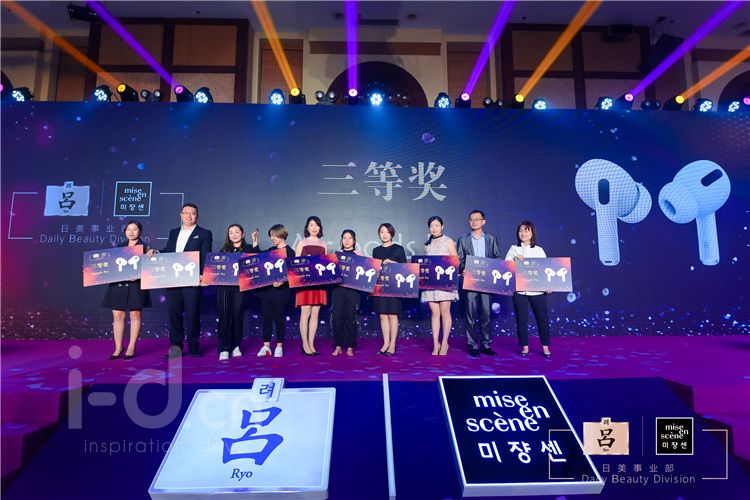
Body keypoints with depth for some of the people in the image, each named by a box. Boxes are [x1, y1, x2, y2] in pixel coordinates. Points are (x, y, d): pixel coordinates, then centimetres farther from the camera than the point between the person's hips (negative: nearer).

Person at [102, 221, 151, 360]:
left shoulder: (145, 247, 2)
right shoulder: (119, 247, 15)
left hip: (135, 284, -4)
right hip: (118, 283, 4)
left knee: (135, 314, 1)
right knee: (117, 316, 3)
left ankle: (131, 348, 9)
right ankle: (118, 348, 13)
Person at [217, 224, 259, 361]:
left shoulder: (248, 248, 6)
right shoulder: (224, 250, 15)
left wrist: (255, 243, -17)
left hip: (240, 287, -2)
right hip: (224, 287, 2)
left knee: (237, 316, 1)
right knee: (224, 317, -2)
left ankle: (235, 346, 15)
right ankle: (224, 349, 3)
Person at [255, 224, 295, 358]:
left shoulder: (289, 251, -6)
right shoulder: (271, 250, 13)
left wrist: (282, 282, -26)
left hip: (280, 289, -5)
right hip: (266, 288, 6)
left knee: (278, 317, 2)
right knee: (266, 316, 7)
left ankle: (279, 346, 16)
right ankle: (266, 346, 15)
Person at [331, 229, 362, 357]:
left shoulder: (358, 254, 7)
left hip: (352, 289, -2)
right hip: (338, 288, 2)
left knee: (350, 317, -1)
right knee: (337, 317, -1)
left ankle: (350, 347, 10)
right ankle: (338, 346, 11)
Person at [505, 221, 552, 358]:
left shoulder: (539, 250, 7)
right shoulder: (513, 249, 6)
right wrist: (514, 259, -15)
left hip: (537, 290, 0)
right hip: (519, 290, 0)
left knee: (543, 318, 5)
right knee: (521, 319, 6)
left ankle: (545, 347, 20)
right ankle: (524, 346, 20)